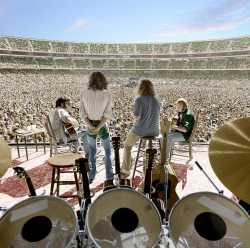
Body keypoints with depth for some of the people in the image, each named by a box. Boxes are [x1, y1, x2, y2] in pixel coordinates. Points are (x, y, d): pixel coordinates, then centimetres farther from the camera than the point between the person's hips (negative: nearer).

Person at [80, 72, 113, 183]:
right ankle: (109, 176, 28)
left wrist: (91, 126, -13)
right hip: (102, 126, -2)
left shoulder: (84, 93, -7)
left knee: (92, 152, 21)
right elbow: (107, 114, -17)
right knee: (108, 151, 19)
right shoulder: (107, 94, -13)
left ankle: (91, 176, 31)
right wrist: (98, 127, -15)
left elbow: (82, 113, -9)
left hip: (90, 126, 2)